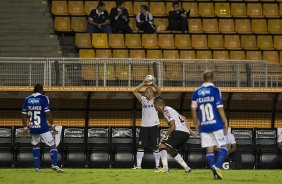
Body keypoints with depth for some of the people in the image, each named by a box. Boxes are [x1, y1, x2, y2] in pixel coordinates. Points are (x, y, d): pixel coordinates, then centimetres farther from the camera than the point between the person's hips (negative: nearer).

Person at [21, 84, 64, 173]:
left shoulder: (28, 99, 6)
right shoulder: (43, 98, -7)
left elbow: (24, 115, 9)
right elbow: (47, 113, -13)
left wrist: (25, 127, 17)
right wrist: (52, 125, -5)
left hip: (32, 128, 5)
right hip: (43, 128, -5)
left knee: (36, 145, 25)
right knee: (53, 145, -1)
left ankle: (37, 167, 17)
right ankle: (54, 164, -20)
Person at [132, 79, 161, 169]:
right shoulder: (143, 99, 12)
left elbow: (159, 92, -15)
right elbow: (135, 91, 6)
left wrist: (154, 84, -25)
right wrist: (143, 84, -2)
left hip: (154, 126, -4)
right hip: (144, 126, 4)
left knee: (156, 147, -1)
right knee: (140, 146, 0)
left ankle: (157, 165, 4)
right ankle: (138, 165, 3)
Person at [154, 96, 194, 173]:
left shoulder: (166, 111, -8)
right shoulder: (170, 109, 22)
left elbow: (173, 127, -14)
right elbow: (184, 119, 30)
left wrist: (165, 136, -4)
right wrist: (189, 130, 32)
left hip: (180, 132, -10)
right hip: (186, 133, 10)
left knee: (162, 145, -8)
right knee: (171, 150, 23)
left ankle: (165, 168, -18)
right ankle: (186, 168, 20)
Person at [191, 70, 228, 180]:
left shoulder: (196, 92, 8)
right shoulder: (215, 90, -5)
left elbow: (193, 110, 9)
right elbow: (220, 108, -10)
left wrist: (196, 124, 18)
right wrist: (225, 122, -5)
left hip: (204, 126, 4)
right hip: (216, 124, -4)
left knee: (209, 150, 7)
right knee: (223, 147, 1)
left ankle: (214, 170, -3)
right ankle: (216, 166, -22)